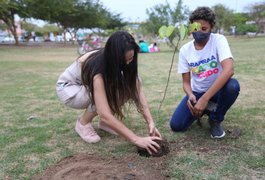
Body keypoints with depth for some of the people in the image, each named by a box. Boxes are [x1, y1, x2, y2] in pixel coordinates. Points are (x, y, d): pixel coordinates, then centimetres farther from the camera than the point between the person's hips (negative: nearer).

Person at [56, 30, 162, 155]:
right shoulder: (97, 68, -40)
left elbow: (137, 91, -21)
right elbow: (104, 115, -46)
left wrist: (150, 122, -32)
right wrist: (136, 139, -47)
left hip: (87, 86, 6)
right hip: (68, 88, -6)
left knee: (130, 83, -19)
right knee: (107, 93, -36)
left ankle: (105, 122, -2)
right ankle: (83, 123, -8)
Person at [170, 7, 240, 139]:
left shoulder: (219, 40, -16)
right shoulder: (185, 50, -7)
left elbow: (229, 70, -33)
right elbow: (186, 81, -2)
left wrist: (204, 98, -38)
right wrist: (190, 96, -28)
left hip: (218, 89, -2)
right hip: (197, 92, 2)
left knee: (233, 85, -37)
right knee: (176, 125, -15)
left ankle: (216, 119, -7)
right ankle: (206, 108, 15)